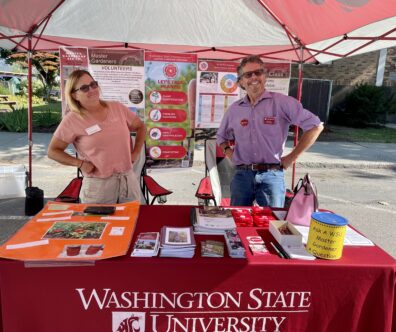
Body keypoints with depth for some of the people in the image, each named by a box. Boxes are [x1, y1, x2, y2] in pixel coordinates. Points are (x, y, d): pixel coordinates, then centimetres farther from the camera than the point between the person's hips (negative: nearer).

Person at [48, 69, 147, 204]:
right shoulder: (72, 120, -5)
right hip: (98, 185, -3)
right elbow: (53, 151, 1)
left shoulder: (117, 107, 4)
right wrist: (80, 163, -10)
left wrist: (135, 153, 5)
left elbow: (140, 127, 16)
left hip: (128, 179, 3)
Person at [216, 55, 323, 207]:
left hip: (271, 175, -3)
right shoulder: (234, 109, 9)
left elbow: (315, 126, -3)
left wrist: (292, 157, -3)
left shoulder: (282, 102, -3)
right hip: (242, 175, 4)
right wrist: (227, 150, 5)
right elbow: (221, 137, 25)